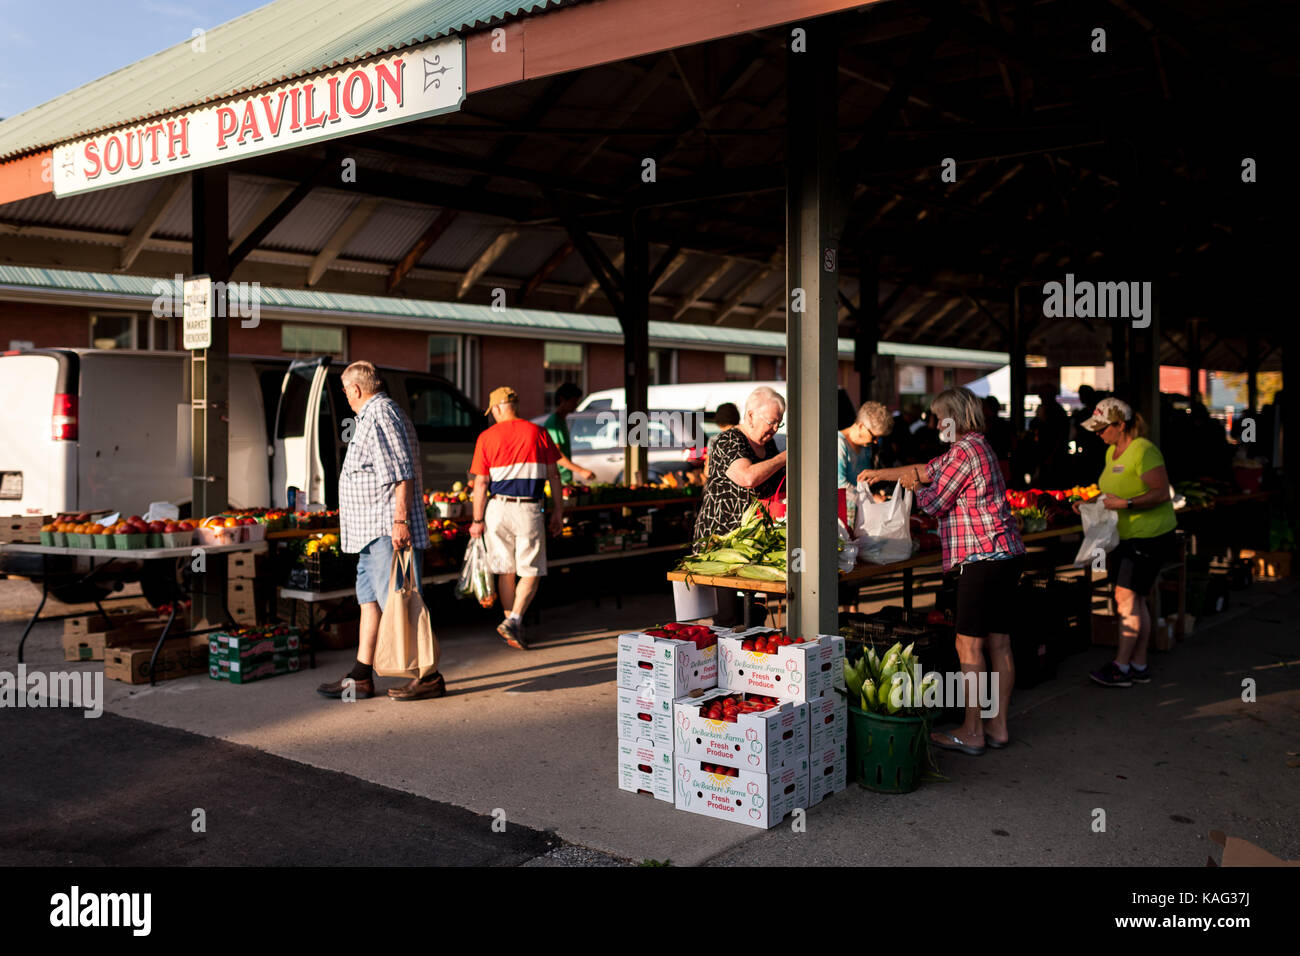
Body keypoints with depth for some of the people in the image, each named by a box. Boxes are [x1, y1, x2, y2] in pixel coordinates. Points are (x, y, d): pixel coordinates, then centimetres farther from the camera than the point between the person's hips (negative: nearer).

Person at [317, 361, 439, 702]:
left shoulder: (381, 414, -12)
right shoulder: (374, 415, 22)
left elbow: (402, 472, -20)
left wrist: (400, 521, -24)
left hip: (387, 531, -11)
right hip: (375, 532, 11)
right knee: (369, 598, 12)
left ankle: (430, 677, -2)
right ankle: (360, 678, 17)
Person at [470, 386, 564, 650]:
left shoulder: (487, 437, 0)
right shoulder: (537, 433, 2)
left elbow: (480, 483, -2)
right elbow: (553, 475, 3)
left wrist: (478, 520, 4)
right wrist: (558, 511, 11)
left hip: (498, 509, 1)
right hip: (530, 510, -1)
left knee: (505, 570, 13)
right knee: (531, 572, 4)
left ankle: (511, 624, 19)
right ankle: (513, 621, -13)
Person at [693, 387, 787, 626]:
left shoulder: (768, 443, 14)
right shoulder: (728, 442, -12)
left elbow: (778, 486, 26)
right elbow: (749, 477, -30)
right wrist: (785, 457, -19)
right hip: (721, 534, -8)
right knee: (730, 616, -11)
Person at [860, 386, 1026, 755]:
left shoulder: (964, 452, -13)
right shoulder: (978, 447, 18)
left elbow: (934, 503, -6)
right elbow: (928, 469, 28)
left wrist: (913, 485, 13)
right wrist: (881, 474, 34)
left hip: (982, 558, -10)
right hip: (1007, 555, 10)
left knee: (969, 645, -4)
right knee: (999, 643, 11)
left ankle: (972, 732, 2)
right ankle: (998, 726, 18)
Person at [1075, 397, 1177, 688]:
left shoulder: (1144, 451, -17)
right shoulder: (1112, 451, 12)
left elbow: (1162, 493, -20)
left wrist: (1125, 504, -27)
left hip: (1148, 536, -9)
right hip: (1124, 535, 9)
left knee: (1127, 597, -9)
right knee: (1134, 601, 10)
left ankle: (1121, 667, -4)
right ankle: (1139, 665, 17)